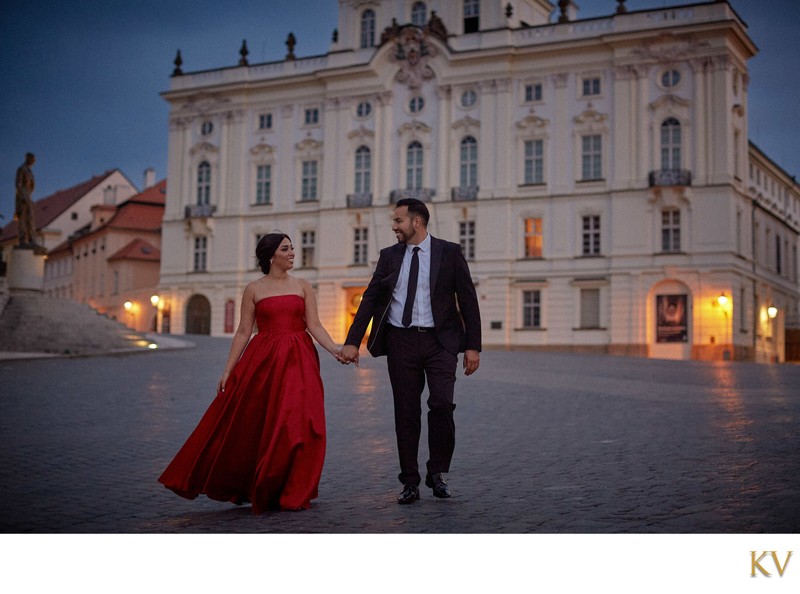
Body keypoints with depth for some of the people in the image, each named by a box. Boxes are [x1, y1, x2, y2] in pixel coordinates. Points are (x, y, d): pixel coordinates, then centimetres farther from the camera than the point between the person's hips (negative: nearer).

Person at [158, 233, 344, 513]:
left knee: (296, 425, -4)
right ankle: (250, 489, 18)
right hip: (262, 362, -1)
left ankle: (291, 493, 10)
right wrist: (228, 370, -1)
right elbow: (243, 332, 4)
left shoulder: (303, 286, 9)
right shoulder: (253, 289, 5)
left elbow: (315, 326, 2)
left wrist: (335, 350, -14)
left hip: (298, 361, 1)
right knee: (251, 426, 0)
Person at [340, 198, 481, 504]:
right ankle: (410, 482, 13)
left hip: (440, 341, -2)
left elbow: (468, 300, 2)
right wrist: (352, 341, -5)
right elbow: (370, 299, 5)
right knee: (406, 413, 4)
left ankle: (437, 473, 4)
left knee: (442, 404, -16)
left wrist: (472, 346, -5)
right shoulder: (389, 256, 10)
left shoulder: (449, 252, 3)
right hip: (400, 341, 3)